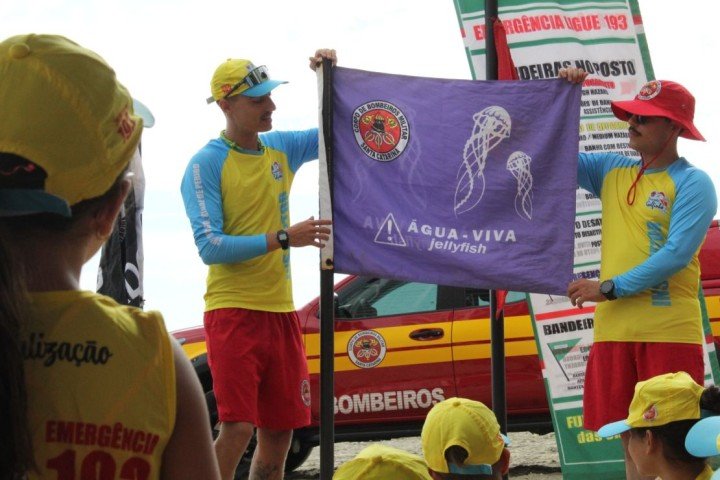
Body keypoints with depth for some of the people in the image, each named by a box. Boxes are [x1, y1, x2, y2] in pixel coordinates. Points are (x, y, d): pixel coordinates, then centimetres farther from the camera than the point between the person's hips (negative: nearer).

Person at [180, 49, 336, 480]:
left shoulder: (281, 148, 11)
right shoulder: (207, 164, -7)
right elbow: (210, 246, -16)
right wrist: (284, 239, -22)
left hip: (281, 311, 6)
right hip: (233, 310, -6)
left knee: (279, 435, 8)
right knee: (237, 430, -16)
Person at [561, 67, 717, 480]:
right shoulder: (613, 170, 13)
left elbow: (677, 254, -15)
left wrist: (609, 288, -15)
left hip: (669, 332, -6)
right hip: (614, 330, 6)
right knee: (631, 437, 8)